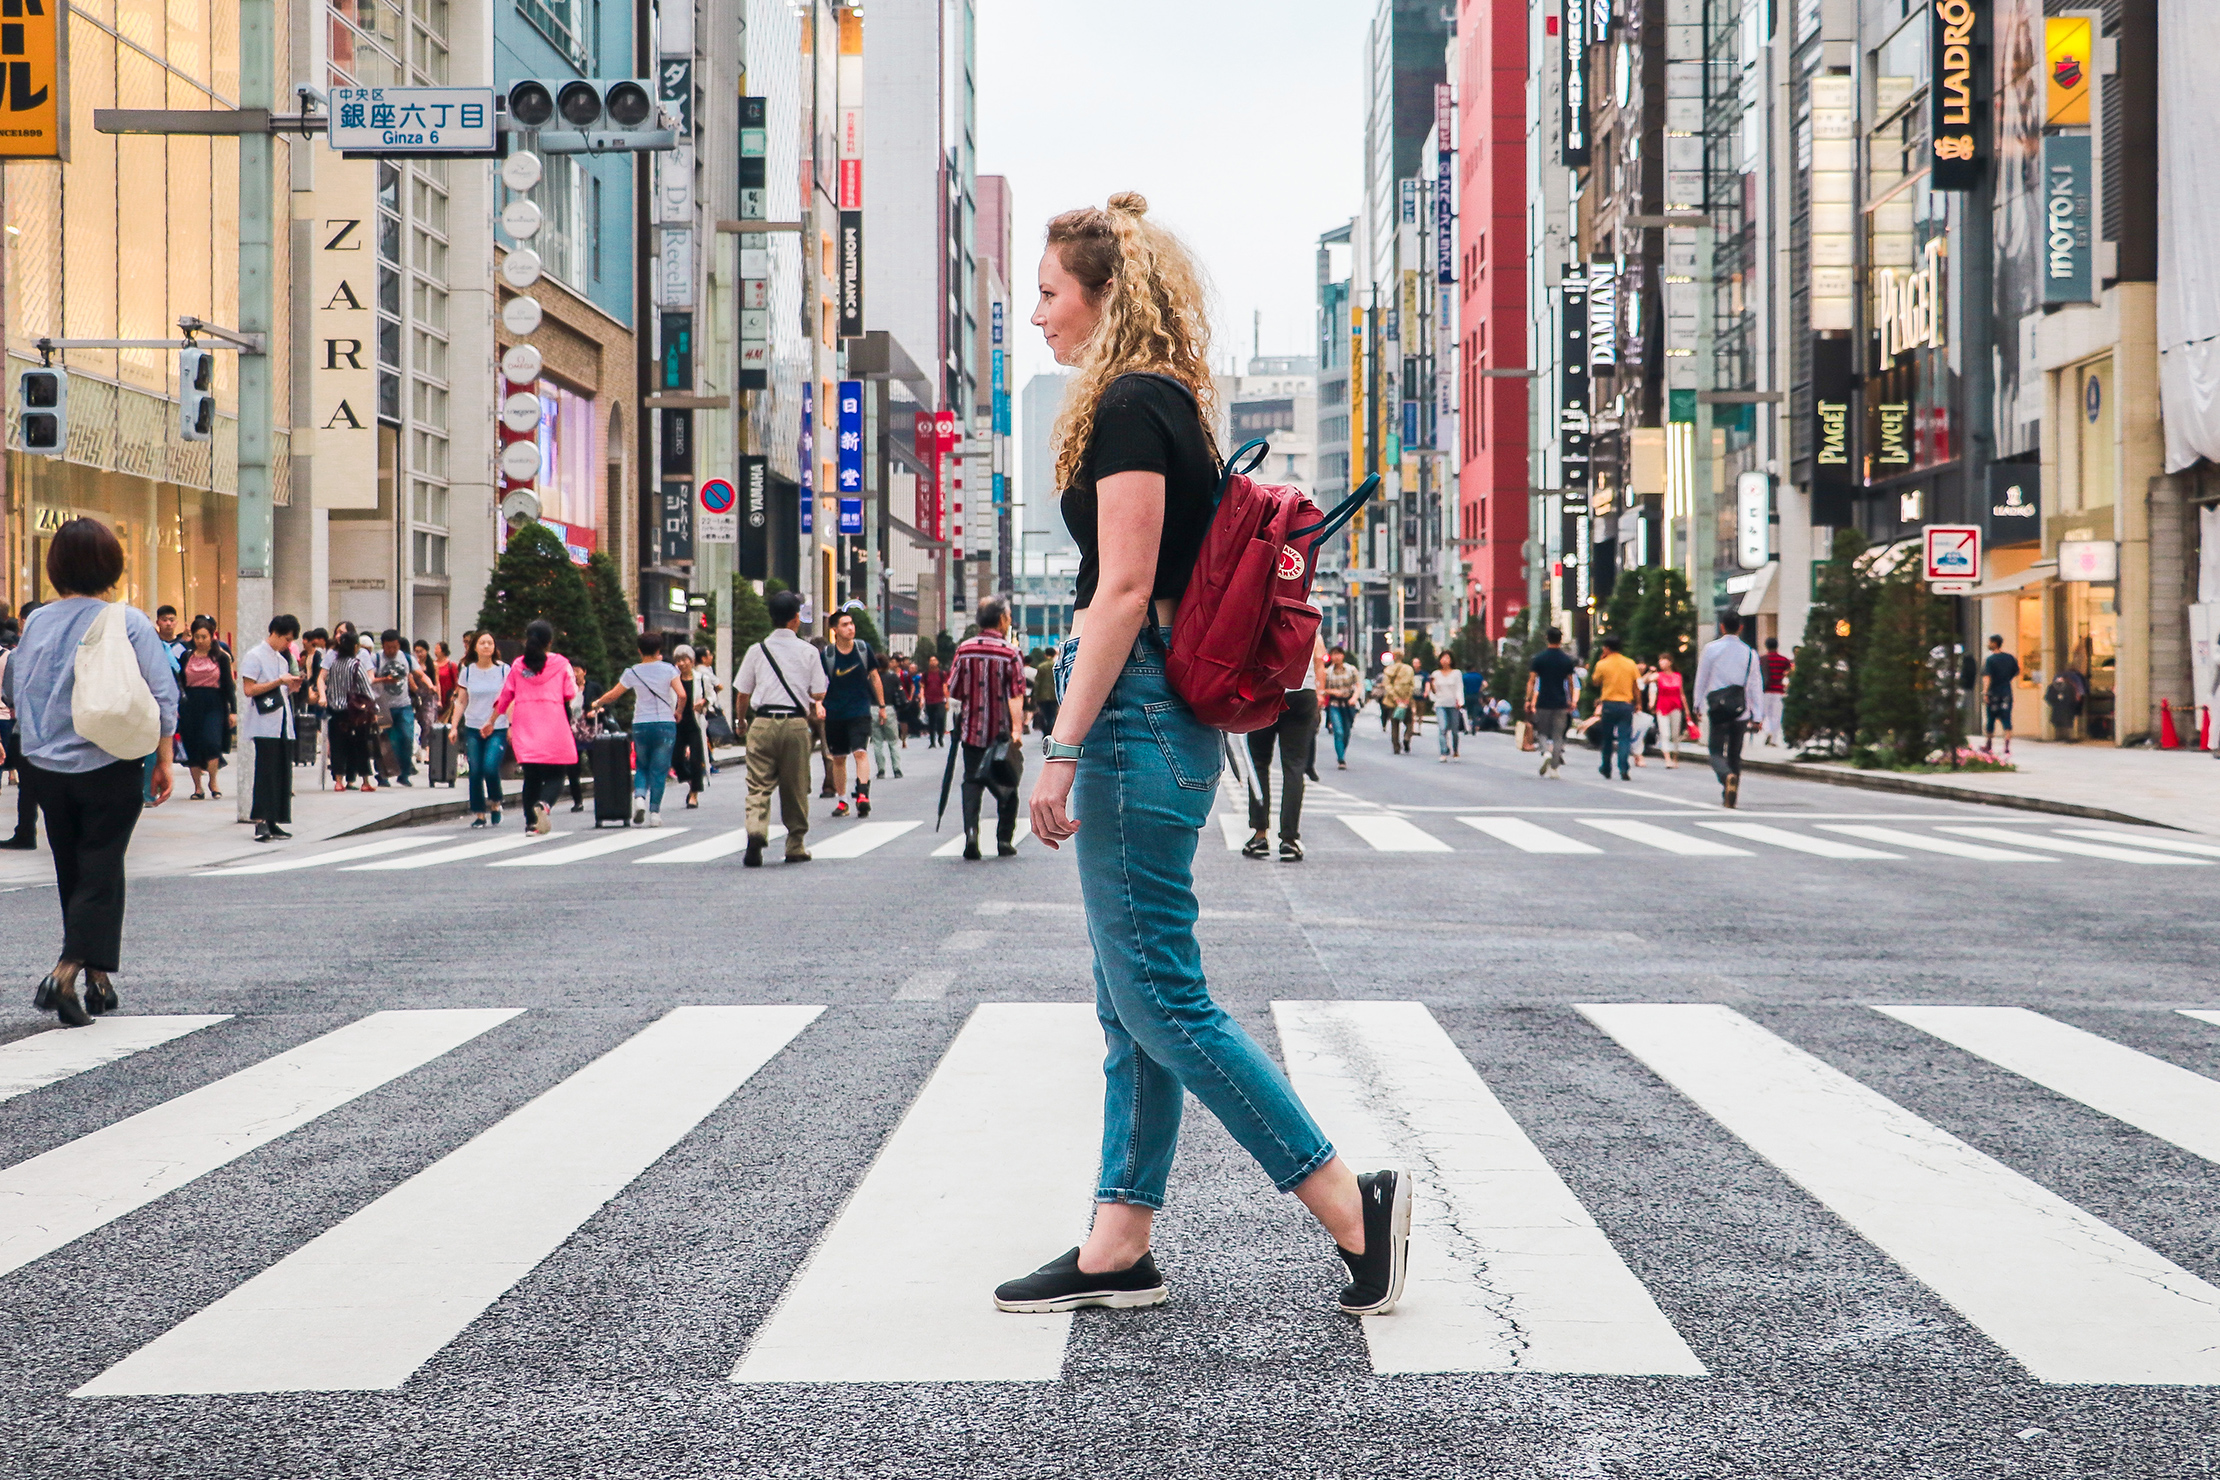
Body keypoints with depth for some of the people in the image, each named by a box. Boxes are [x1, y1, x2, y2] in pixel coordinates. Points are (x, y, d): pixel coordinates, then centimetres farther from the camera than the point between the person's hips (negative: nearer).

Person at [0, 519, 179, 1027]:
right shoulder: (129, 623, -9)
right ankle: (65, 973, -16)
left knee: (72, 872, 15)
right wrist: (163, 761, 0)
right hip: (109, 768, -4)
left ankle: (97, 981, 22)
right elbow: (162, 699, -9)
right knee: (101, 871, 2)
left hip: (45, 768, 4)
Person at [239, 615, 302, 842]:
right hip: (264, 727, -8)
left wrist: (292, 686, 6)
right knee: (266, 773, -11)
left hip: (283, 725, 8)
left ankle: (273, 822, 8)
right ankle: (261, 824, -11)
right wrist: (279, 682, -15)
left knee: (282, 775, 5)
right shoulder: (255, 656, -4)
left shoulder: (282, 659, 21)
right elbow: (249, 689, -14)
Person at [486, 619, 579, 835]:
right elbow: (571, 694, -1)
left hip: (525, 731, 3)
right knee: (554, 777, 0)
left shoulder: (517, 666, 8)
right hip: (554, 730, -3)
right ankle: (544, 803, -30)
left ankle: (531, 822, 5)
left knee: (531, 777, 10)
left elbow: (504, 697, 13)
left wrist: (491, 722, 24)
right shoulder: (560, 663, 0)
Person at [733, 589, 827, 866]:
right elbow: (818, 695, 1)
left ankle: (756, 832, -25)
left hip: (763, 723, 0)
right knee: (795, 788, 10)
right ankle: (796, 847, 17)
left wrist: (742, 720, 25)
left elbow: (741, 695, 7)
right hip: (796, 723, 0)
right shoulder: (808, 652, 3)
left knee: (758, 784, 0)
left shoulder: (757, 651, 5)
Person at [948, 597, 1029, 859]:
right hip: (1002, 733, -2)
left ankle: (971, 831, -18)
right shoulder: (1010, 652, -9)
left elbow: (952, 690, 5)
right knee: (1007, 785, 13)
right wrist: (1017, 728, -19)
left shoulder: (964, 649, 0)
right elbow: (1015, 694, -16)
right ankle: (1004, 840, 14)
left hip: (972, 729, 2)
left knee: (972, 782, 4)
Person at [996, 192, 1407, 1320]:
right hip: (1163, 714, 10)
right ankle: (1119, 1251, 16)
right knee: (1134, 1003, 10)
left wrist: (1063, 751, -19)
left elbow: (1122, 592, -18)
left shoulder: (1129, 407, -12)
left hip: (1132, 716, -10)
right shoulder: (1169, 406, 18)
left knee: (1158, 998, -7)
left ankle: (1354, 1206, -3)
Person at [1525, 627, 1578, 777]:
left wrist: (1529, 700, -1)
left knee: (1542, 732, 12)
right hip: (1561, 703, 1)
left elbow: (1531, 681, -4)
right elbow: (1570, 683, 8)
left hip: (1543, 703, -1)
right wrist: (1571, 701, 17)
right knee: (1558, 735, 6)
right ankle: (1555, 767, 3)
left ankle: (1545, 752, -17)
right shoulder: (1567, 660, 3)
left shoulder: (1539, 658, -2)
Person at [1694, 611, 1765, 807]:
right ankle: (1731, 798, 11)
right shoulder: (1750, 653, 4)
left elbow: (1701, 681, 2)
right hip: (1741, 710, 3)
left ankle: (1727, 776, -32)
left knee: (1717, 752, -1)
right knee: (1735, 754, 13)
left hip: (1717, 708, -3)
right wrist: (1756, 716, 11)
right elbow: (1756, 686, 6)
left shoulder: (1711, 648, -2)